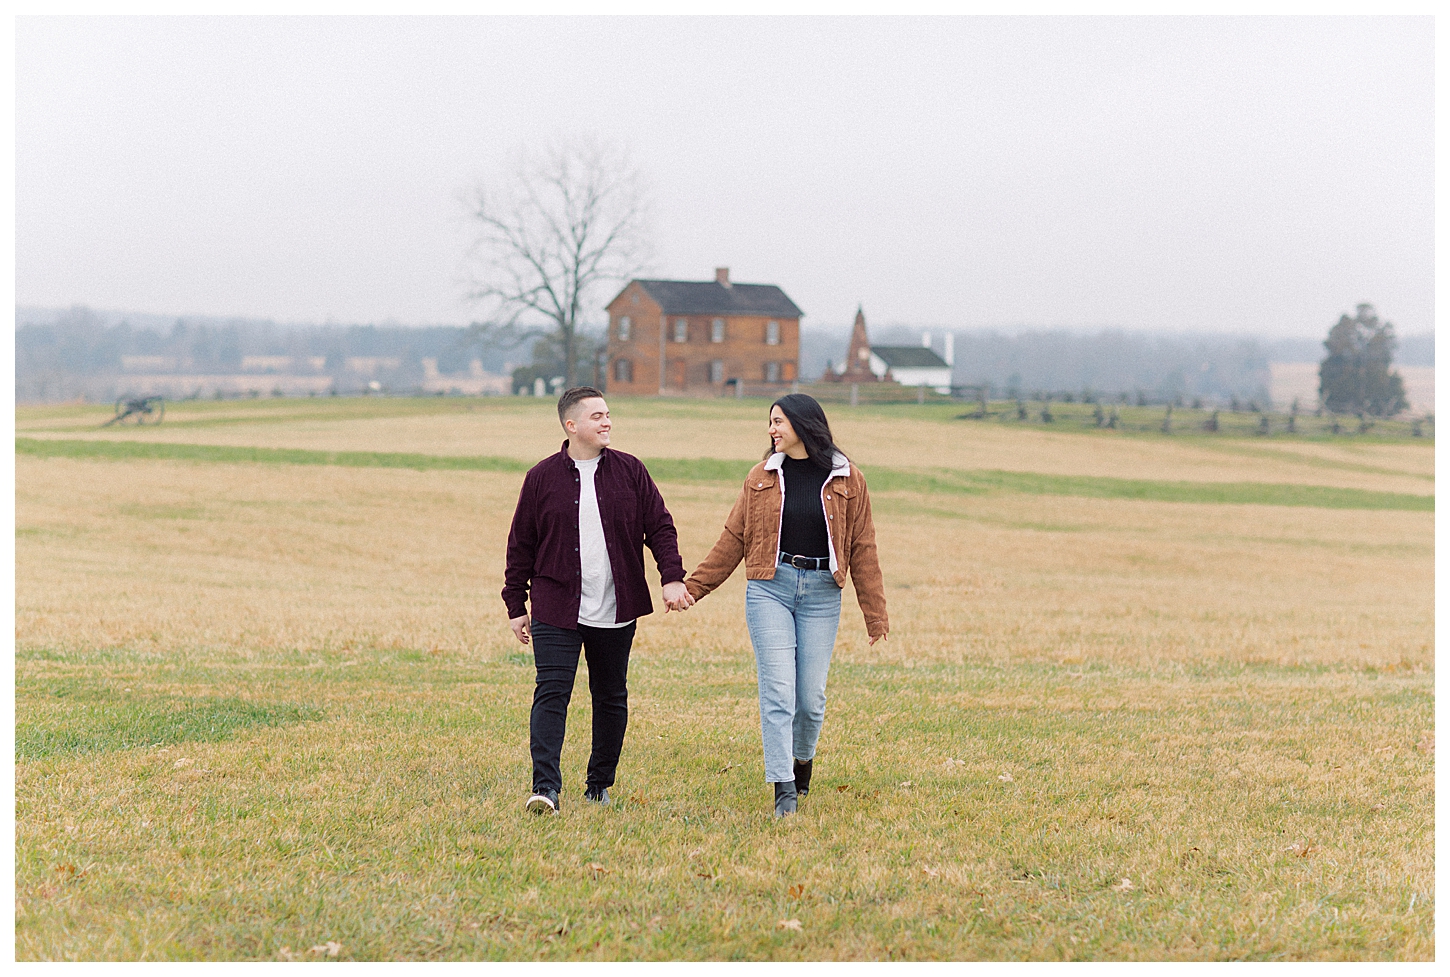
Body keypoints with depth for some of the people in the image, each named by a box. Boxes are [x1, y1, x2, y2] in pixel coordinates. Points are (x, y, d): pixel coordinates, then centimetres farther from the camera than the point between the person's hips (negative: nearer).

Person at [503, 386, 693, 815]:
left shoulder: (629, 471, 4)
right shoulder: (541, 478, 0)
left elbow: (660, 527, 7)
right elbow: (520, 546, 6)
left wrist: (672, 578, -7)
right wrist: (516, 606, 6)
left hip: (616, 612, 2)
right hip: (556, 611, -2)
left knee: (611, 697, 10)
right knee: (551, 694, -12)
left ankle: (599, 785, 23)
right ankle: (545, 787, -16)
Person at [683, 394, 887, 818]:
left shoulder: (847, 481, 3)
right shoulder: (761, 478, 7)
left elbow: (862, 550, 5)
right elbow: (733, 539, 10)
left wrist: (875, 612, 4)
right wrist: (693, 587, 5)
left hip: (821, 593, 0)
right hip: (770, 588, 0)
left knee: (811, 696, 2)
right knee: (778, 691, -9)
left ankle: (803, 759, 31)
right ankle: (783, 789, -8)